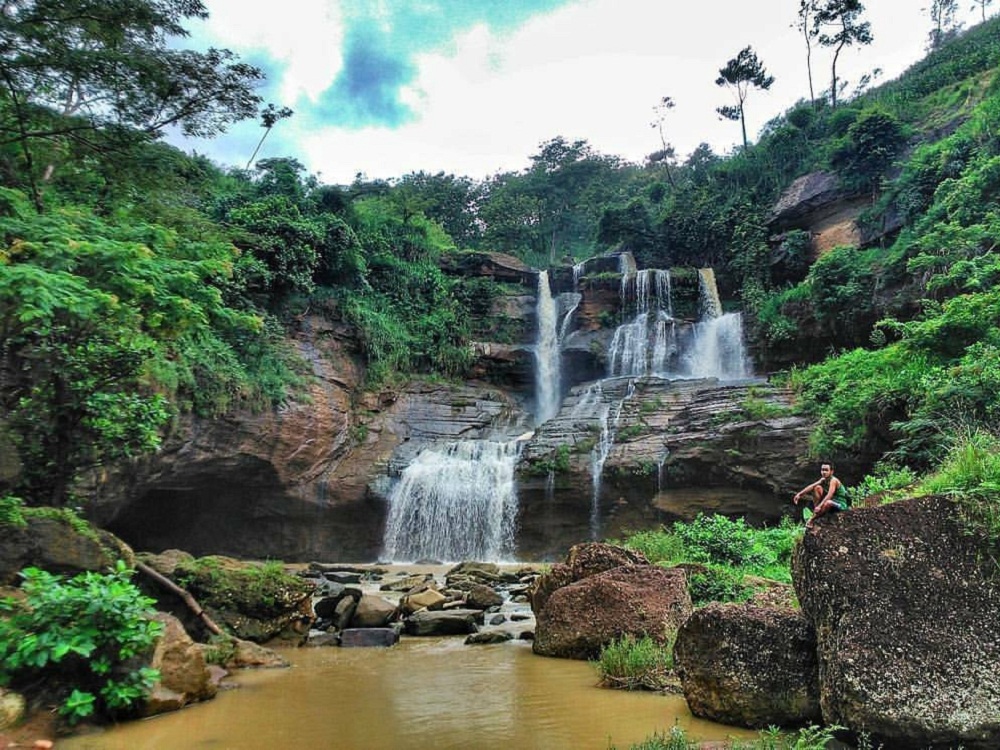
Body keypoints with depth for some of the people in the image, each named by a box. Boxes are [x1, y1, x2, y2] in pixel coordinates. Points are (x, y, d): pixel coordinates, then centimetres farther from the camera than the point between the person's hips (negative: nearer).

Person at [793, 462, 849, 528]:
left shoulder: (833, 480, -23)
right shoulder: (823, 479, 0)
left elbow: (829, 495, -34)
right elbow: (811, 486, -3)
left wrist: (820, 506, -43)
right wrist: (799, 494, -15)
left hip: (841, 505, -8)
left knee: (828, 503, -40)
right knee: (818, 488, -7)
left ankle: (812, 519, -21)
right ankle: (815, 512, -10)